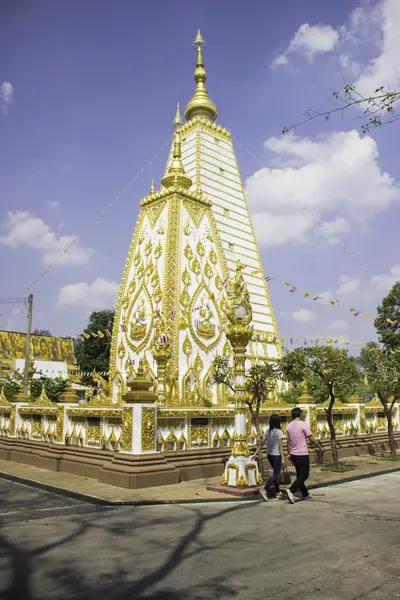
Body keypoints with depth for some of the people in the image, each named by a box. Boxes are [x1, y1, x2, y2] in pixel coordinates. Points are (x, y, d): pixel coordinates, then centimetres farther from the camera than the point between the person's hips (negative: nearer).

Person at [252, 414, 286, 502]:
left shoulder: (267, 431, 5)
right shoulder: (279, 432, -12)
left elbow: (261, 444, 4)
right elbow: (280, 446, -16)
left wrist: (255, 453, 7)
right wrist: (283, 459, -15)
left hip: (269, 455, 7)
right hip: (276, 455, -7)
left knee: (276, 472, 21)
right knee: (275, 474, -5)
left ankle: (277, 491, 30)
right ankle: (264, 489, -23)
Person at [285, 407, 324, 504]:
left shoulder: (289, 426, 6)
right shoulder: (303, 425, -13)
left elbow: (288, 442, 9)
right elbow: (311, 439, -12)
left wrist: (289, 454, 16)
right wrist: (320, 447, 0)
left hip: (293, 454, 7)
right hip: (302, 454, -7)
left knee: (300, 475, 16)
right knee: (304, 475, -3)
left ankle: (305, 494, 24)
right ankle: (291, 490, -18)